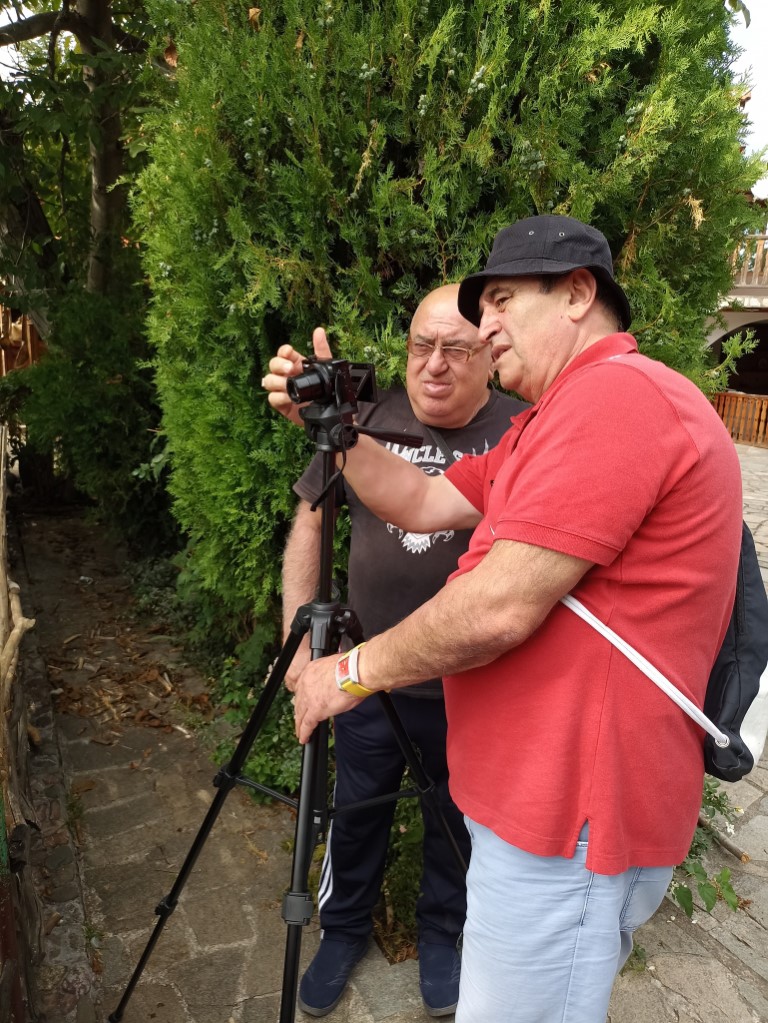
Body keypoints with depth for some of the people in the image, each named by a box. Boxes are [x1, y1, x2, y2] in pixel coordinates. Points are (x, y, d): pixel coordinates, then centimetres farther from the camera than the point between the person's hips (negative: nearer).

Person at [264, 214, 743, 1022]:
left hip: (568, 828, -10)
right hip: (542, 800, 10)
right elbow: (423, 505, 12)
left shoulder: (616, 392, -20)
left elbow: (501, 607, -25)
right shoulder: (549, 424, 16)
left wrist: (356, 671, -12)